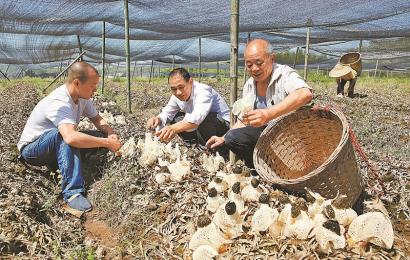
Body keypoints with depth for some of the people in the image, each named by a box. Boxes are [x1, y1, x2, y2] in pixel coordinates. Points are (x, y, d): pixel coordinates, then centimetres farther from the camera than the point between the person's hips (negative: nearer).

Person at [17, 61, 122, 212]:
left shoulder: (82, 97, -8)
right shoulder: (59, 102, -33)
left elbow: (97, 119, 3)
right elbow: (71, 137, -48)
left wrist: (111, 134, -18)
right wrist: (107, 143, -40)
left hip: (56, 148, 7)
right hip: (31, 149, -7)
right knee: (65, 134, -38)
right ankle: (72, 192, -39)